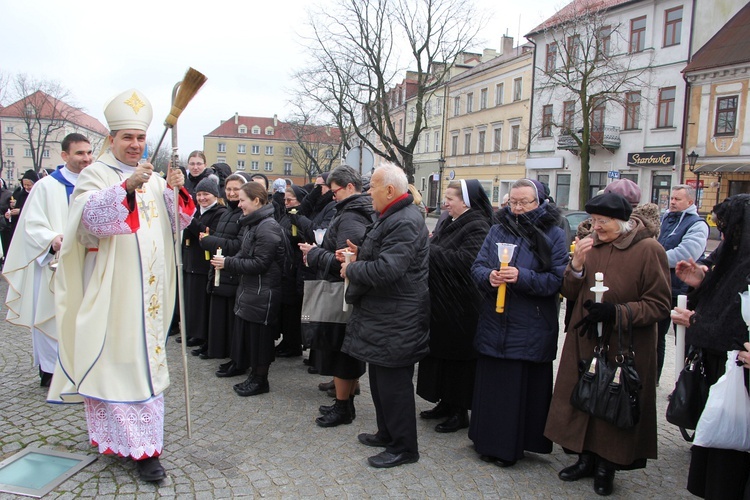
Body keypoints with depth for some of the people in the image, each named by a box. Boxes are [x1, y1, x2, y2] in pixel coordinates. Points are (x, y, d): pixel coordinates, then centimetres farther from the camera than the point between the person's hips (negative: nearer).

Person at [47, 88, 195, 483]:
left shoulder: (153, 178, 15)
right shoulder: (95, 174, -2)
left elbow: (177, 222, 9)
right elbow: (91, 216, -20)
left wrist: (174, 191, -8)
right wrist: (126, 187, -34)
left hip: (148, 289, 5)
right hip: (112, 289, -5)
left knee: (147, 358, 7)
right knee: (113, 358, -3)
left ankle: (144, 445, 15)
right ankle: (127, 440, 7)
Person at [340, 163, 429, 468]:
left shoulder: (405, 223, -21)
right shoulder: (394, 217, 14)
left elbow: (386, 270, -30)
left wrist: (352, 269, -15)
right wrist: (360, 255, 8)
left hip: (396, 322, -11)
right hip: (382, 315, 11)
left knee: (393, 383, 1)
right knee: (380, 379, 21)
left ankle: (403, 447, 17)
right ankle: (387, 433, 37)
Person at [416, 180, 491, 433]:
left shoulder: (477, 227, -13)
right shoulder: (449, 223, 12)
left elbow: (463, 261, -25)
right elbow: (436, 251, 15)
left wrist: (428, 248, -21)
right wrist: (427, 245, -6)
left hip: (460, 307, -8)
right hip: (440, 302, 8)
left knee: (458, 357, 2)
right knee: (441, 353, 14)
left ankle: (460, 412, 15)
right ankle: (446, 402, 29)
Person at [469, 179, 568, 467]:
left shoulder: (553, 235, 0)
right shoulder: (497, 230, 10)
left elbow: (557, 280, -9)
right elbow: (477, 267, 5)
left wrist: (522, 277, -22)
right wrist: (488, 276, -17)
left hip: (531, 331, -3)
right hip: (494, 324, 3)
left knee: (524, 388, 5)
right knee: (491, 384, 9)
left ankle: (512, 447, 21)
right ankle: (489, 441, 25)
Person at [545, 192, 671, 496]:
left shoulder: (648, 249, -10)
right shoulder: (590, 245, 5)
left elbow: (660, 305, -11)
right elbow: (570, 293, 4)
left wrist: (616, 312, -23)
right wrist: (577, 265, -14)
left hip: (624, 348, -4)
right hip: (584, 342, 5)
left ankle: (607, 466, 26)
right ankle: (586, 458, 29)